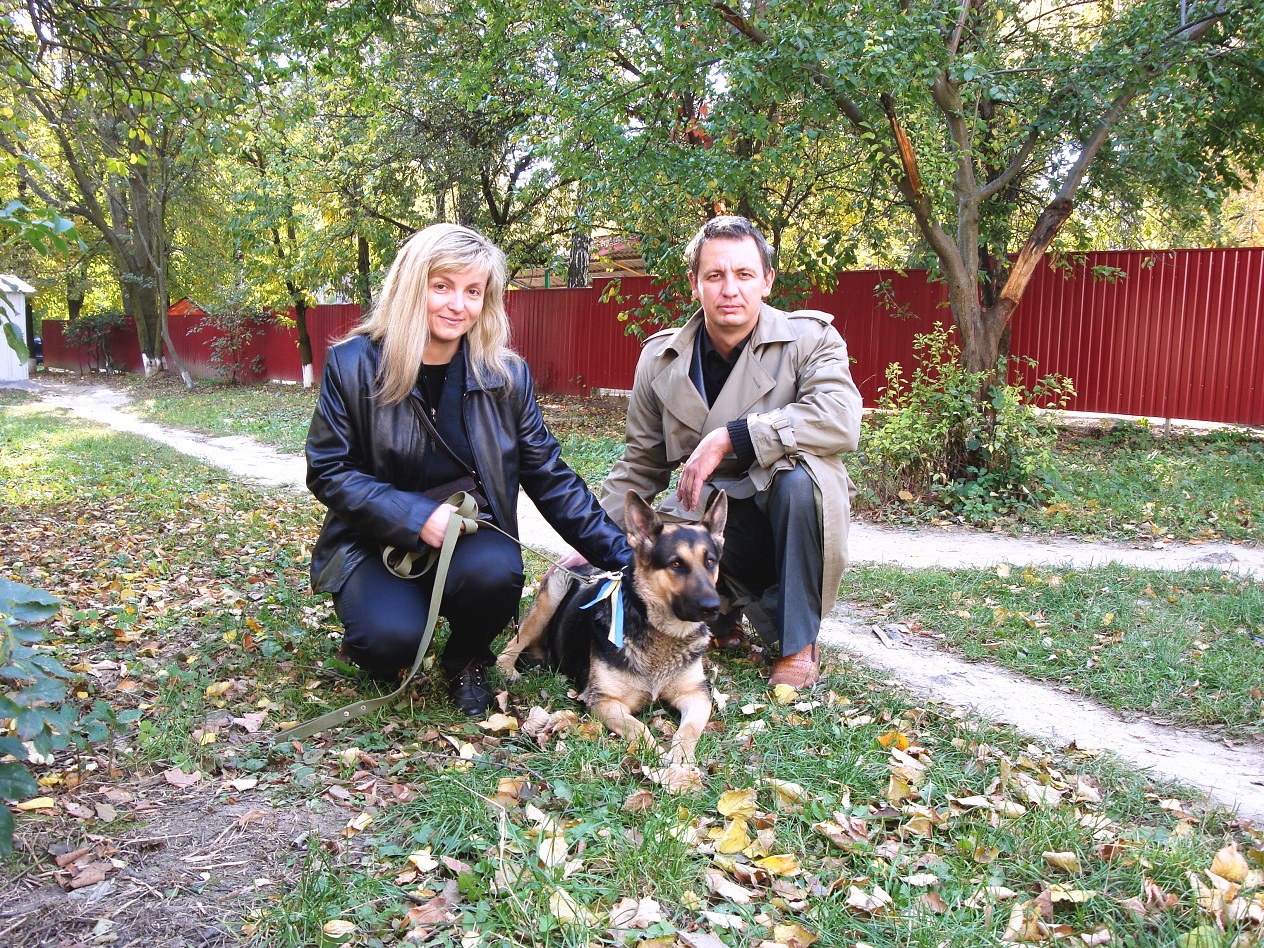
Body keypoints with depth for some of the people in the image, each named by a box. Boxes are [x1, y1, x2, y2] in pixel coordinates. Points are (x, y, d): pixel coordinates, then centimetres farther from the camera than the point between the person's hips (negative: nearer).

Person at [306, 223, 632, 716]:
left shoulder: (506, 373, -4)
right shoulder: (353, 364, -10)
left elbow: (549, 475, -1)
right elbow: (327, 470, -8)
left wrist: (623, 557, -6)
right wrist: (415, 517, -22)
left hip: (469, 535, 2)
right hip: (376, 541, -1)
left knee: (495, 572, -33)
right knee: (392, 636, -30)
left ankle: (467, 659, 2)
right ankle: (371, 643, 10)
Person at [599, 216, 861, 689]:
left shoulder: (808, 338, -9)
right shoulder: (660, 357, 2)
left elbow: (841, 418, -28)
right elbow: (639, 463, 9)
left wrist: (729, 437, -31)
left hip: (785, 510, -2)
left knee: (799, 474, -36)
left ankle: (800, 642, -16)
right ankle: (723, 611, 11)